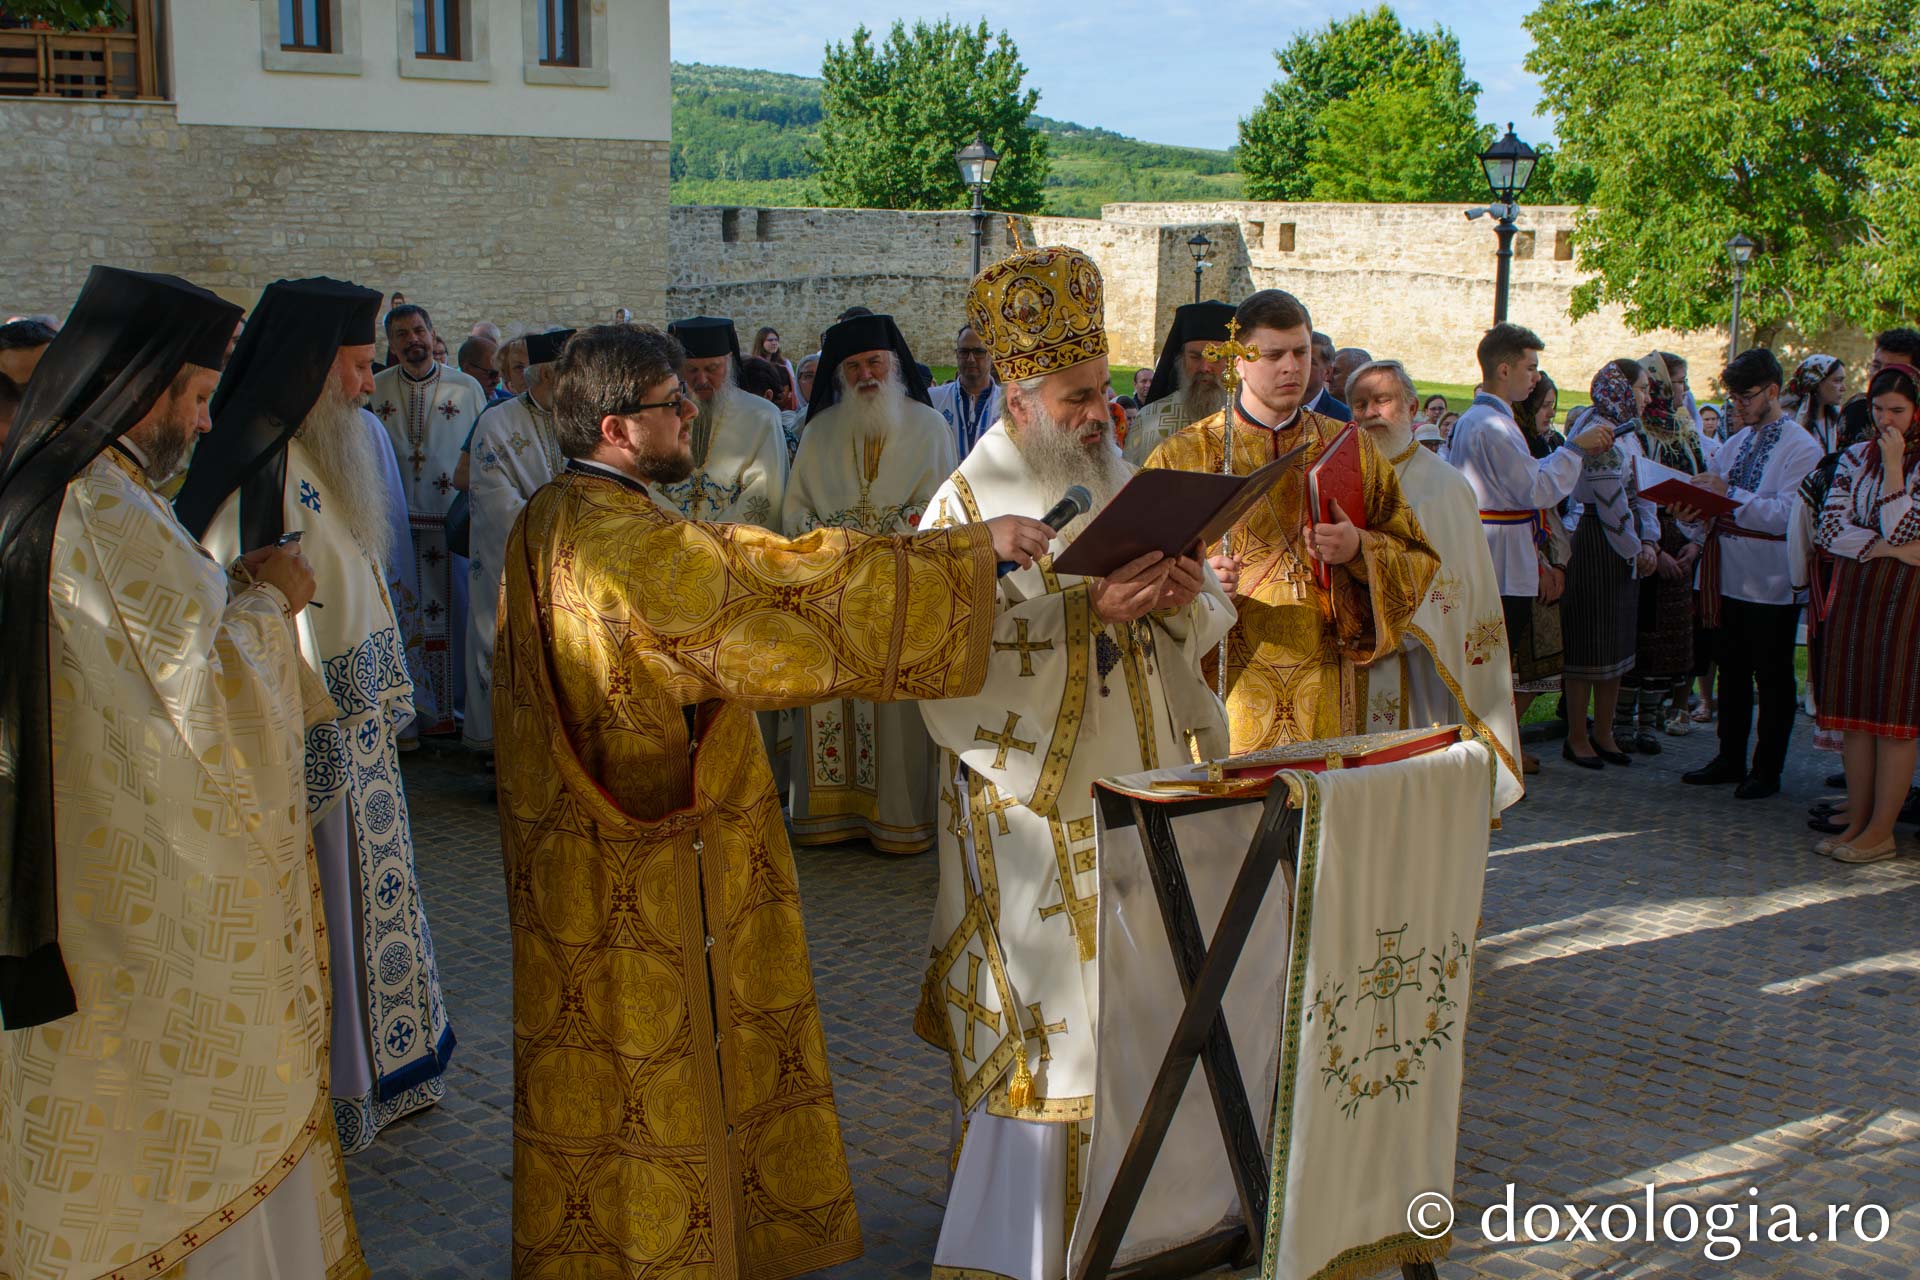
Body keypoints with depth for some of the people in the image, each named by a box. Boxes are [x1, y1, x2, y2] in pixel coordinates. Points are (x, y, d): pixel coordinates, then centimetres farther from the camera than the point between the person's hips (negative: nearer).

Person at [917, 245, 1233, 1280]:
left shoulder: (1119, 480, 10)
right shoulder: (968, 506, -9)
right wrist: (1086, 613, -26)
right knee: (1040, 1025, -1)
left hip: (1134, 788, 6)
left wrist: (1184, 594, -12)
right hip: (1031, 799, -6)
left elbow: (1201, 628, 12)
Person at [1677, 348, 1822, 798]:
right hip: (1727, 573, 7)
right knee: (1731, 673, 14)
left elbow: (1787, 514, -20)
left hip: (1770, 581, -7)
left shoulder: (1802, 449, -8)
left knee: (1772, 679, 4)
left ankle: (1767, 770, 13)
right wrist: (1694, 511, -7)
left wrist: (1730, 493, -24)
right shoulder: (1735, 444, 14)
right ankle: (1730, 759, 25)